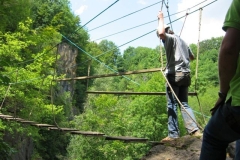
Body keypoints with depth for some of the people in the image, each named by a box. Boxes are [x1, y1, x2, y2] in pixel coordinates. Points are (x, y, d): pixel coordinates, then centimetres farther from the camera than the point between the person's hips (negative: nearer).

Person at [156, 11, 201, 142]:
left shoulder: (170, 38, 1)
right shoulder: (182, 41, 24)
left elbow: (161, 33, -23)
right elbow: (192, 57, 32)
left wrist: (161, 18, -6)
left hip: (174, 74, -7)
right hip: (185, 75, 8)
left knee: (172, 104, -6)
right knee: (184, 103, 10)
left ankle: (173, 134, -8)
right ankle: (194, 130, -1)